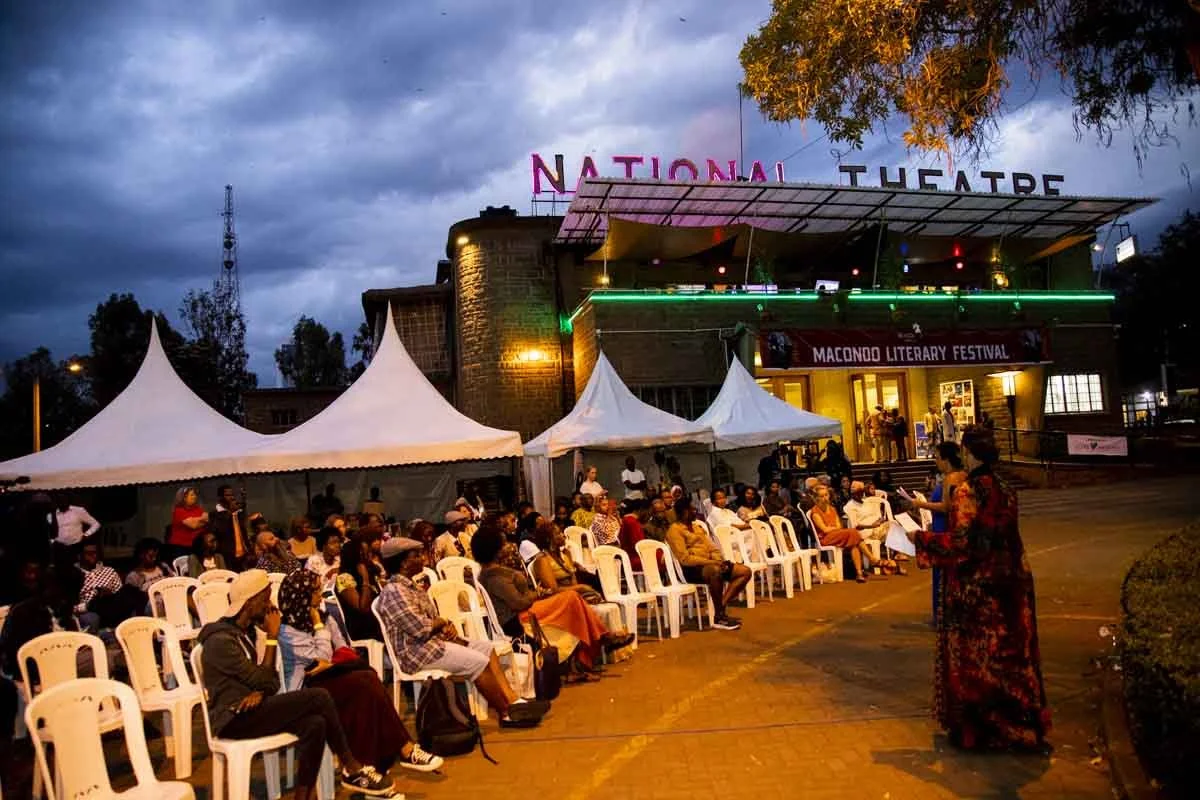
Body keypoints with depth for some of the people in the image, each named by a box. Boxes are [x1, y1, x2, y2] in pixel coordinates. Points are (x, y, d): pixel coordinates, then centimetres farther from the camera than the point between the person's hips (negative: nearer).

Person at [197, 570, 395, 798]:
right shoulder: (221, 641, -14)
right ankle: (352, 769, -9)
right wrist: (272, 636, -9)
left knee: (315, 724, -19)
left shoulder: (242, 633, 15)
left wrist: (260, 692, -12)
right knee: (319, 697, -21)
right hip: (233, 721, -8)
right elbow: (263, 680, -16)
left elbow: (265, 681, 12)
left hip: (249, 713, 8)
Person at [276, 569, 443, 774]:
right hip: (308, 688, -6)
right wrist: (318, 625, -11)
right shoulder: (288, 631, -10)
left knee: (368, 680, -28)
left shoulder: (324, 615, 12)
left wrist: (330, 664, -12)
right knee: (367, 684, -29)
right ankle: (405, 750, -25)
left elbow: (344, 650, 8)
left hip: (330, 676, 6)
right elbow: (322, 657, -14)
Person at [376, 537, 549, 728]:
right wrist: (442, 623, -5)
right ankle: (506, 714, -7)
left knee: (486, 647, 4)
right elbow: (420, 629, -25)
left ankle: (513, 700, -3)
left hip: (433, 641, 11)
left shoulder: (411, 586, 15)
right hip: (416, 652, -11)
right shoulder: (394, 591, -17)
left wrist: (447, 627, -4)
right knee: (478, 661, -19)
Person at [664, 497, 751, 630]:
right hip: (691, 569, -9)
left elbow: (712, 549, 18)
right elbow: (685, 559, -16)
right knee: (716, 571, -40)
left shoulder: (696, 527, 22)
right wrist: (712, 562, -20)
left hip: (708, 564, 9)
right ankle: (719, 617, -25)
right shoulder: (675, 530, -7)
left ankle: (720, 609, -10)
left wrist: (720, 561, -4)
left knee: (745, 571, -3)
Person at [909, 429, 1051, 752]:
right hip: (1008, 580, 7)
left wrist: (919, 537, -12)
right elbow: (1005, 536, 12)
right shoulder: (1005, 490, 5)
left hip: (975, 585, -7)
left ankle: (973, 727, 14)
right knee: (1010, 650, 16)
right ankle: (1021, 723, 28)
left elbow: (961, 542, -22)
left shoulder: (967, 491, -17)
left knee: (973, 653, 4)